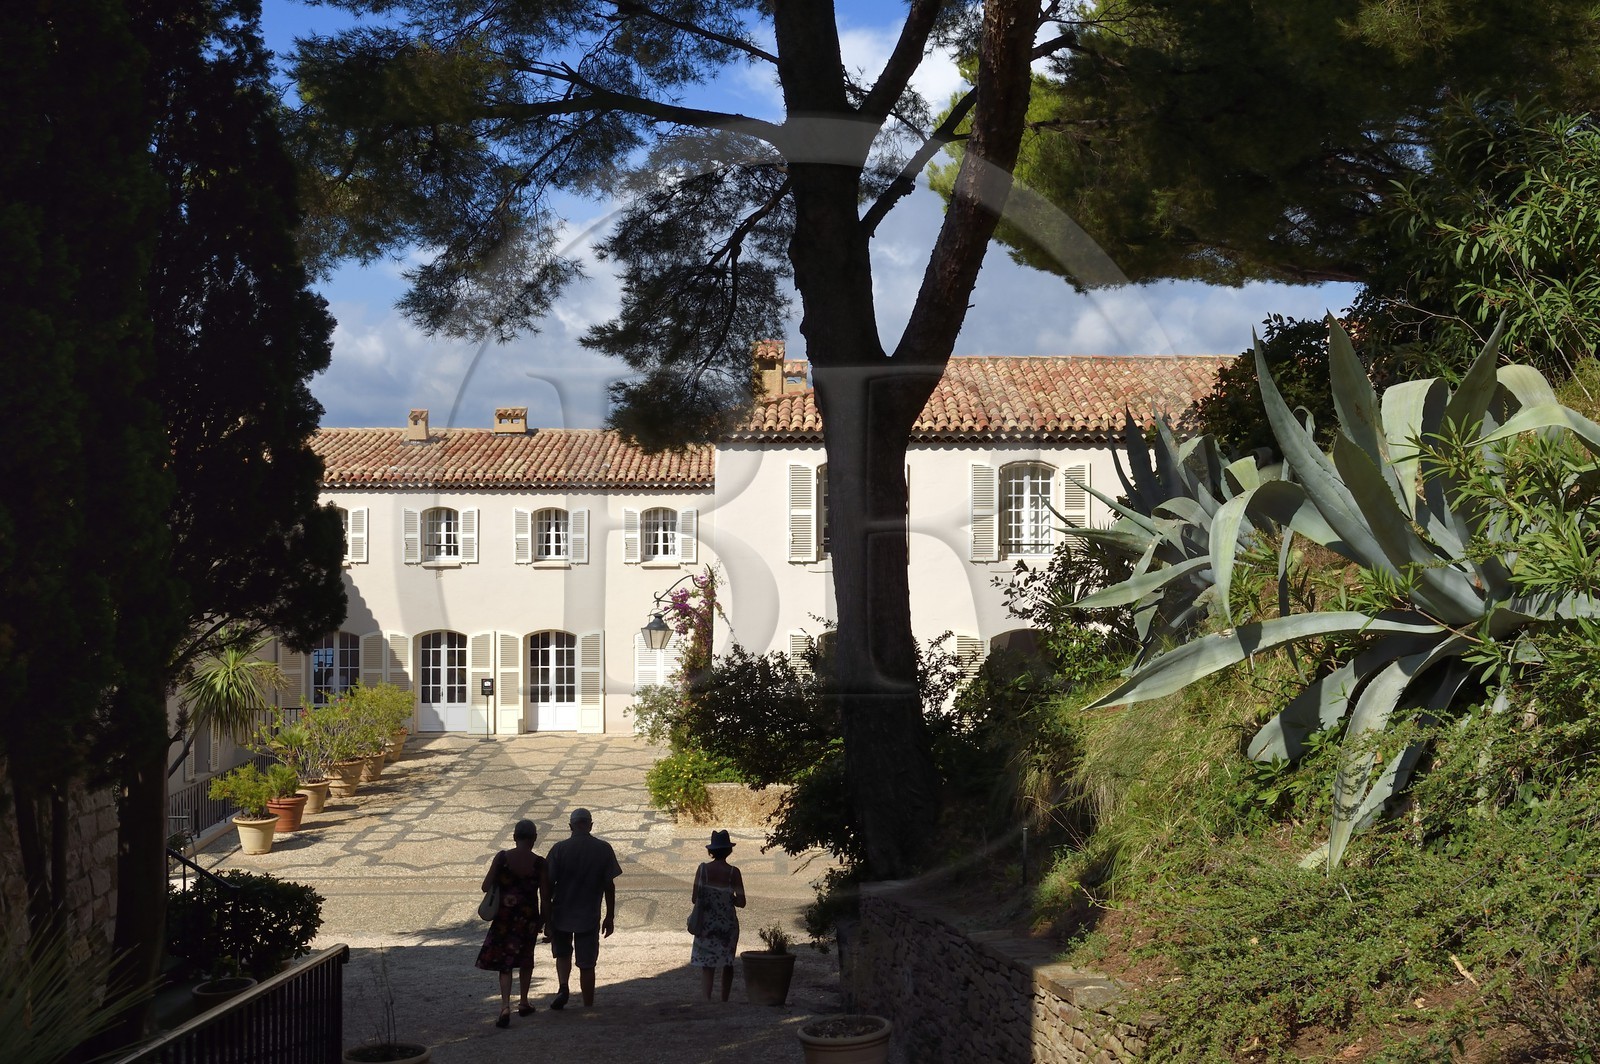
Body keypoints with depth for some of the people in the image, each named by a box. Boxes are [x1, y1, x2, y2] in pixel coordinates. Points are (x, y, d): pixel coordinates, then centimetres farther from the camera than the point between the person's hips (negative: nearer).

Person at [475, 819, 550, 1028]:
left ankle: (505, 1006, -11)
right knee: (526, 958, 22)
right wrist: (543, 921, 5)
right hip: (529, 918, 0)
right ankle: (524, 1003, 31)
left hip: (504, 916, 0)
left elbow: (486, 886, -10)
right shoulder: (539, 864, -11)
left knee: (504, 962, 6)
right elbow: (545, 897, -9)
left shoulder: (502, 858, -10)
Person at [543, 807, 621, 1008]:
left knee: (563, 954, 22)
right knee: (587, 964, 9)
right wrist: (610, 917, 8)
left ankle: (563, 987, -1)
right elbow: (609, 885, -2)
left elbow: (549, 884, -5)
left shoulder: (559, 849, -6)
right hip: (589, 916, 0)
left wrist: (546, 917, 2)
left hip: (561, 915, 0)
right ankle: (588, 1006, 12)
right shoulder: (604, 849, -4)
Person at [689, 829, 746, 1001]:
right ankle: (724, 1001, 26)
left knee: (707, 965, 1)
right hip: (728, 924, 0)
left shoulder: (703, 869, -8)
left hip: (706, 924, 0)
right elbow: (741, 902, -9)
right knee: (727, 964, 18)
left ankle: (706, 1000, -15)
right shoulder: (733, 872, -10)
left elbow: (694, 899, -6)